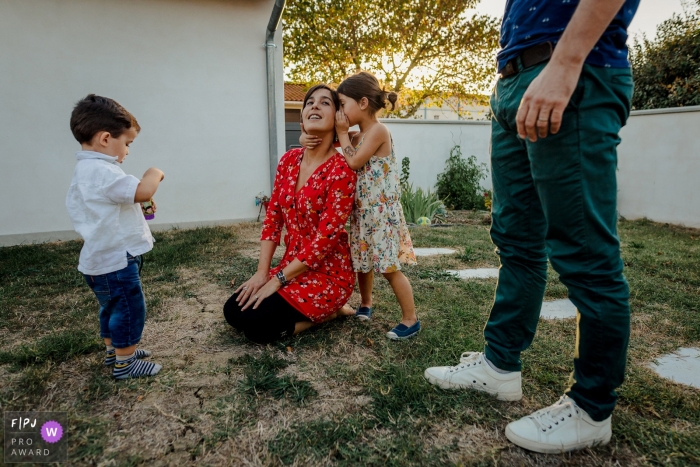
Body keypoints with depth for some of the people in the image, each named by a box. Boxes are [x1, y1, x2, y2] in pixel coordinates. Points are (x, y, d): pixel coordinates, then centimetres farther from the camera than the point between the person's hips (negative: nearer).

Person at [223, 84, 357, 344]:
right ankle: (313, 310, 15)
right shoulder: (289, 160, 2)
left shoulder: (341, 170, -20)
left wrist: (277, 280, -17)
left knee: (255, 325, -16)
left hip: (327, 273, -7)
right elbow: (273, 216, 4)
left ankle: (328, 312, 5)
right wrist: (262, 272, -4)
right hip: (292, 266, 7)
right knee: (233, 311, 2)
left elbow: (325, 237, -22)